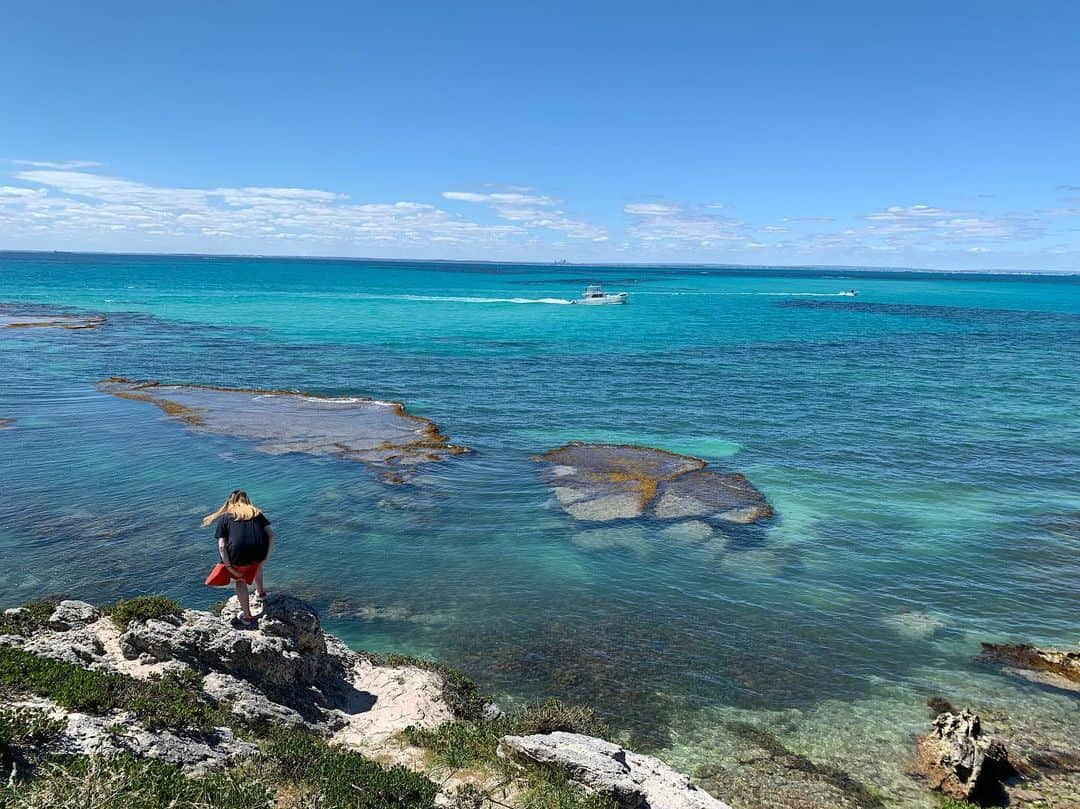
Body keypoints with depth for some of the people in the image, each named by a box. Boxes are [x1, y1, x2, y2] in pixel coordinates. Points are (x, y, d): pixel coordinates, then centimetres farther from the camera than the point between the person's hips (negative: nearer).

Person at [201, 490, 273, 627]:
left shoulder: (224, 518, 15)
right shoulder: (257, 513, 22)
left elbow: (222, 546, 3)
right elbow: (270, 535, 9)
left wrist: (230, 568, 5)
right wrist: (267, 556, 13)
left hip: (239, 554, -3)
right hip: (260, 552, 3)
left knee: (240, 581, 25)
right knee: (256, 564, 38)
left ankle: (247, 617, 28)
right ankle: (260, 591, 58)